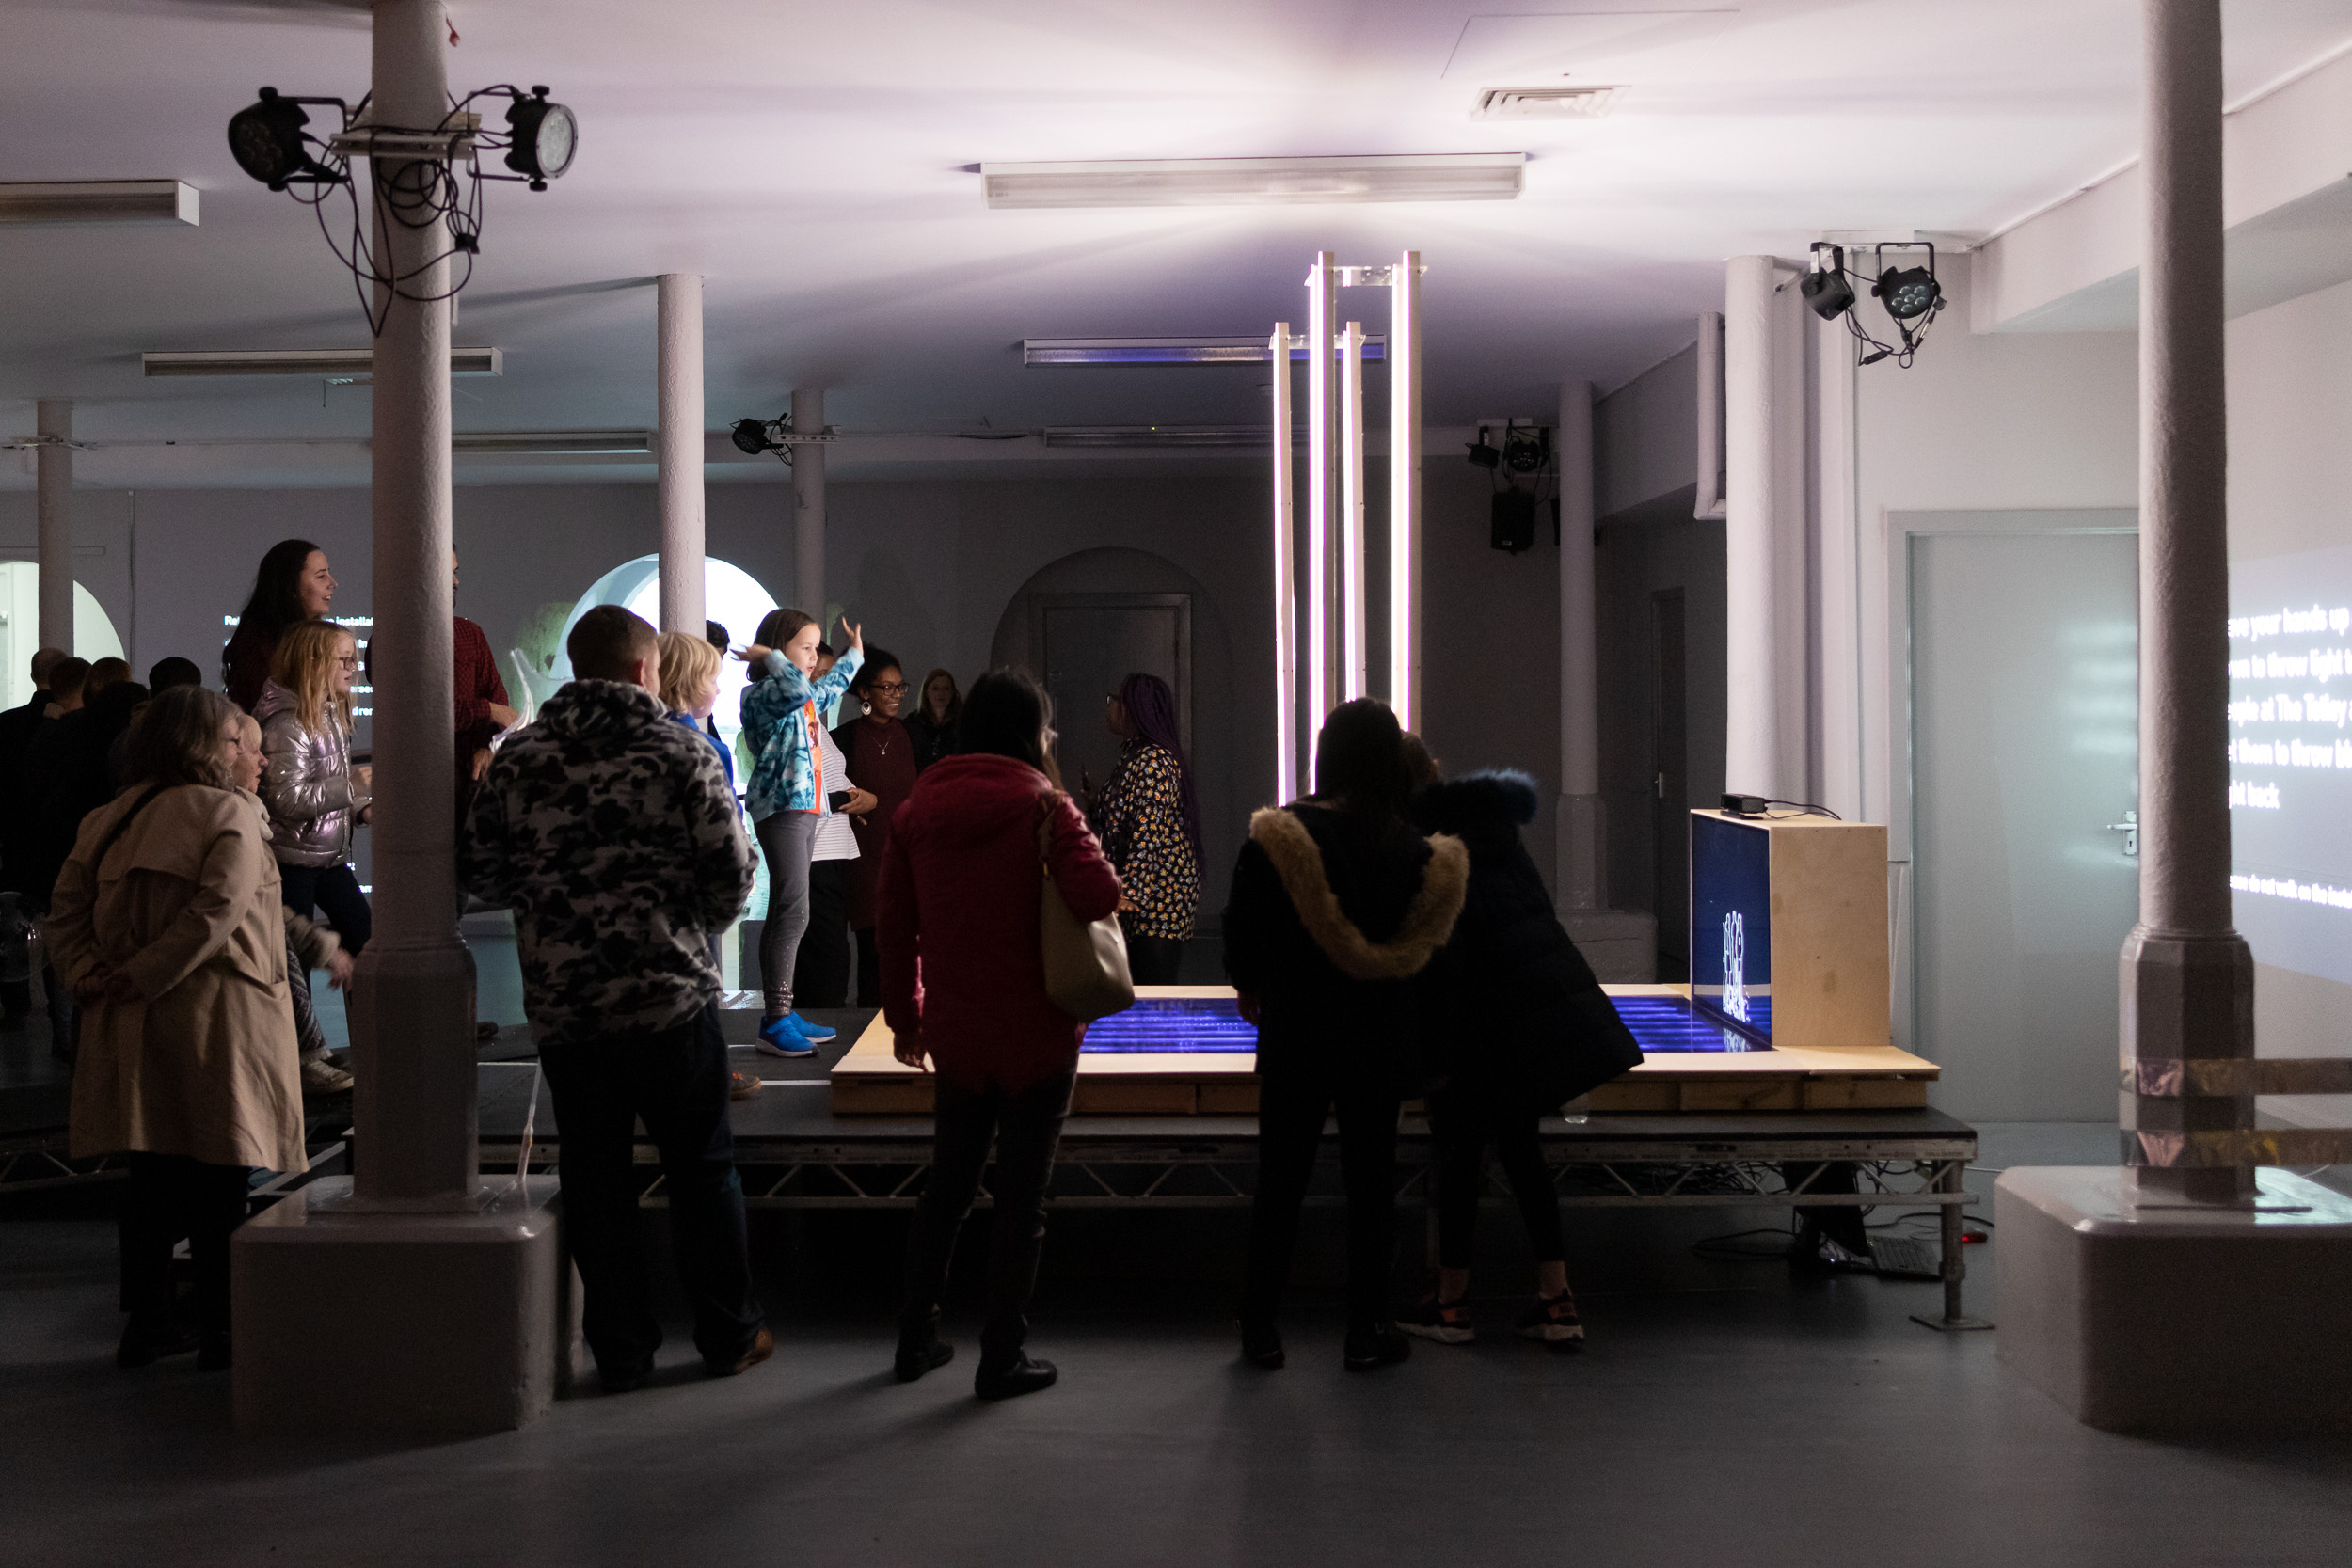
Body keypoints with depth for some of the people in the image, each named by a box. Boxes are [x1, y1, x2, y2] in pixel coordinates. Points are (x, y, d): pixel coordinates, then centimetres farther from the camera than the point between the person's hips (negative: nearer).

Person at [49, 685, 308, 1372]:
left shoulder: (106, 820, 11)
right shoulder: (231, 815, -8)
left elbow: (66, 914, 4)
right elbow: (215, 914, -20)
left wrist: (91, 976, -4)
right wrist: (145, 976, -15)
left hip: (133, 1027, 6)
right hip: (214, 1018, -6)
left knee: (150, 1175, 14)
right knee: (218, 1179, 2)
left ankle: (147, 1320, 20)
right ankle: (220, 1330, 7)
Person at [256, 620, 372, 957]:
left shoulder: (331, 715, 10)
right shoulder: (287, 724, -21)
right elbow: (288, 799, -29)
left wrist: (357, 809, 4)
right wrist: (351, 786, -26)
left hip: (331, 854, 9)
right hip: (292, 857, -9)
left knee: (363, 933, 10)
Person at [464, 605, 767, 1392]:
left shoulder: (517, 759, 1)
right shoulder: (682, 753, -6)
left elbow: (481, 868, 5)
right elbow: (731, 874, -8)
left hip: (562, 1004, 2)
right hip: (671, 998, -2)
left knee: (594, 1179, 10)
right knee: (701, 1167, 11)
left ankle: (622, 1351, 16)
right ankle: (729, 1336, 21)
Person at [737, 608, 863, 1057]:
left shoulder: (802, 700, 19)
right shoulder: (761, 694, -10)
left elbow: (828, 687, 41)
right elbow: (799, 688, -31)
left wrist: (854, 656, 52)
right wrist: (772, 658, -17)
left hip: (802, 810, 10)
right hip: (781, 810, -10)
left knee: (785, 914, 11)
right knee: (792, 912, -14)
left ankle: (782, 1016, 14)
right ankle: (776, 1022, -14)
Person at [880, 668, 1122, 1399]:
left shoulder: (917, 810, 4)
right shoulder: (1042, 804, -11)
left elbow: (894, 927, 7)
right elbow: (1099, 895, -23)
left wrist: (904, 1016, 17)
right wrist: (1066, 839, -2)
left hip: (955, 1034, 5)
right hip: (1037, 1037, -5)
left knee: (947, 1183, 19)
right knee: (1021, 1198, 4)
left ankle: (916, 1338, 26)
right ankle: (1003, 1358, 10)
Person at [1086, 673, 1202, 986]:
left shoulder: (1153, 761, -13)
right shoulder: (1133, 757, 18)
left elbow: (1149, 835, -21)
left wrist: (1128, 892, -26)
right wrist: (1098, 802, 20)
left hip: (1157, 899, -10)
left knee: (1154, 986, -11)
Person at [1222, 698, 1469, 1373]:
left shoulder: (1279, 837, -13)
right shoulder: (1418, 852, -7)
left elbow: (1243, 935, -6)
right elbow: (1428, 948, 0)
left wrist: (1251, 987, 14)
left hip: (1297, 1036, -1)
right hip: (1382, 1039, 1)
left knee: (1280, 1182, 10)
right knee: (1372, 1184, 11)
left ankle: (1260, 1326, 17)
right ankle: (1367, 1332, 16)